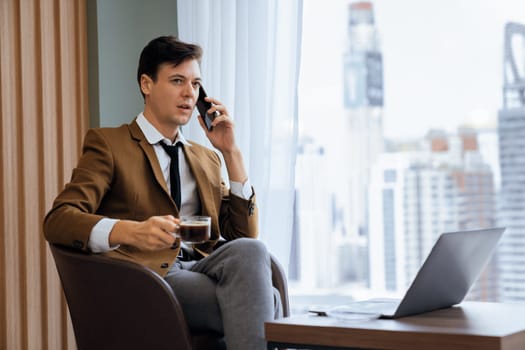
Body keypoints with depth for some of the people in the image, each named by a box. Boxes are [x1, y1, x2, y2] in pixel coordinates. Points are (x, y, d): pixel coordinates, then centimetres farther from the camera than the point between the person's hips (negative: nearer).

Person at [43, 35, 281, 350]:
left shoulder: (206, 158, 26)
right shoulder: (108, 143, 8)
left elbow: (245, 234, 17)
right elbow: (57, 220, -8)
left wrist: (231, 152, 10)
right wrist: (133, 231, -27)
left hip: (202, 272, 6)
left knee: (249, 250, -31)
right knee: (265, 301, -31)